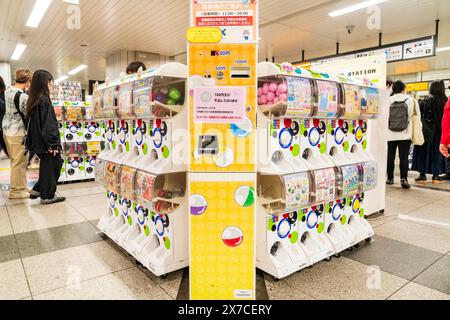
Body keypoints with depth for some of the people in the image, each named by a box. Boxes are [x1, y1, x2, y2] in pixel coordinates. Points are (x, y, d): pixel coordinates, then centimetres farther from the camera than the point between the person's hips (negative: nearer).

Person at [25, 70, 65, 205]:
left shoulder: (33, 100, 10)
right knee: (50, 167, 4)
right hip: (46, 141, -9)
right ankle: (47, 196, 13)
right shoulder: (45, 100, -17)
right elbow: (48, 125, -21)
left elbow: (31, 122, 14)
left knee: (46, 166, 20)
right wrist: (53, 144, -18)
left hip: (38, 141, 9)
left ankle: (38, 190, 26)